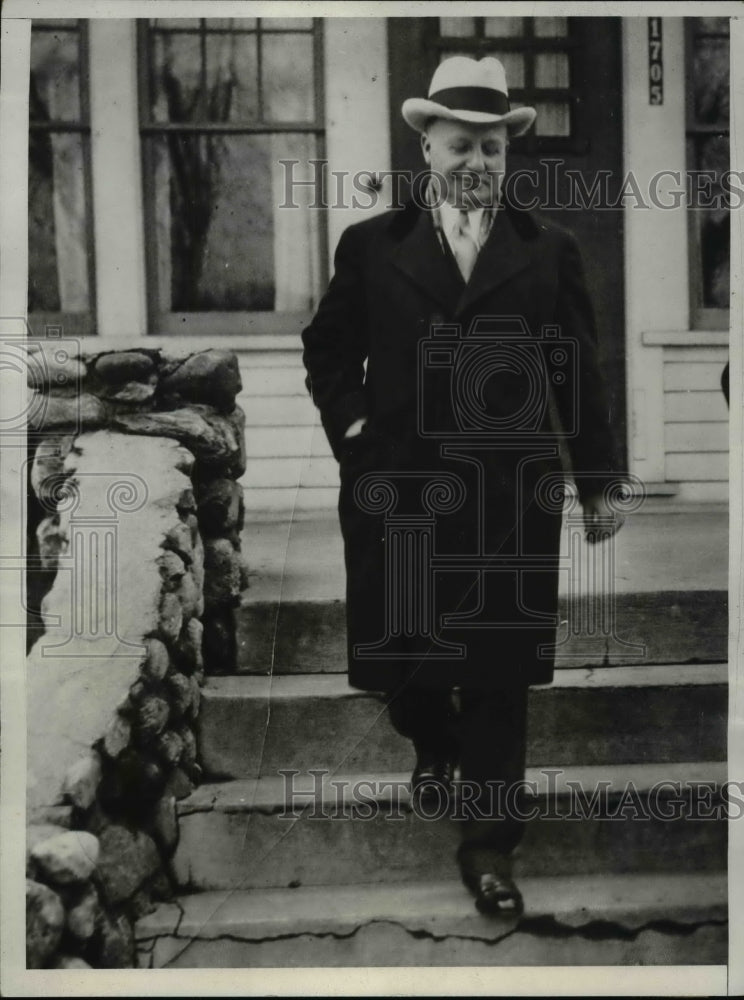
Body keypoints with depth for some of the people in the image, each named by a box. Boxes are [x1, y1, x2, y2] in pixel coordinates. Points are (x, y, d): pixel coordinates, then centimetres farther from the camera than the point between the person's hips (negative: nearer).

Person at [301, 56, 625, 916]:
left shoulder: (549, 251, 6)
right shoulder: (370, 245, 5)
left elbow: (578, 374, 7)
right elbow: (326, 350, 13)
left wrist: (598, 481, 6)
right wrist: (349, 426, -1)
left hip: (512, 491, 0)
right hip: (397, 487, 1)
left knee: (502, 672, 2)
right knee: (401, 646, 13)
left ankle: (489, 845, 13)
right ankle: (432, 745, 47)